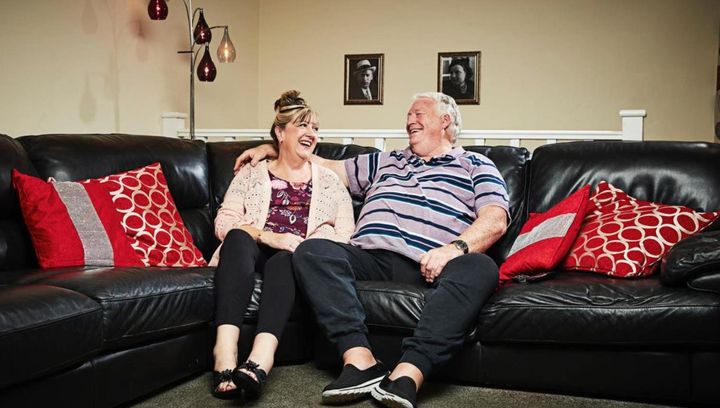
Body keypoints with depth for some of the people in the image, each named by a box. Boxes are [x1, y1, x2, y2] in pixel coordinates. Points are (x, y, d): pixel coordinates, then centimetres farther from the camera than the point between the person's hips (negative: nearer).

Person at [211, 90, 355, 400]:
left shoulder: (328, 180, 19)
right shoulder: (252, 173, 18)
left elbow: (344, 233, 7)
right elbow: (224, 222, 2)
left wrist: (304, 246, -13)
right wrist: (269, 237, -16)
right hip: (254, 254, 0)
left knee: (284, 261, -36)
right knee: (238, 238, -34)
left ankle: (259, 362, -54)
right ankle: (225, 358, -47)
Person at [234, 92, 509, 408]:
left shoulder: (475, 165, 20)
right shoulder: (385, 162, 36)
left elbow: (495, 221, 3)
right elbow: (328, 167, 40)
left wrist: (456, 247, -16)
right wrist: (273, 149, 31)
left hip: (426, 267, -3)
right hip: (370, 257, 4)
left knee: (481, 269, -35)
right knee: (311, 251, -25)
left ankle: (407, 375, -44)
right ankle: (360, 361, -35)